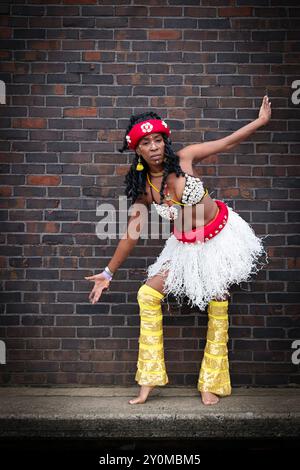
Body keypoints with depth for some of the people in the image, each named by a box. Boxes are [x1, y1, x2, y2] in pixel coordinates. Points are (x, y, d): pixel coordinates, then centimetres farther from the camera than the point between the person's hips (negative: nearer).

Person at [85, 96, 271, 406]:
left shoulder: (183, 158, -14)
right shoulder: (143, 188, -10)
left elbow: (228, 143, -3)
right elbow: (132, 233, -4)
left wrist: (261, 120, -1)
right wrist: (108, 273, -3)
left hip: (221, 233, -1)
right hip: (187, 246, 2)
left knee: (218, 307, 3)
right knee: (147, 294, -8)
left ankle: (211, 384, 17)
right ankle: (148, 381, 2)